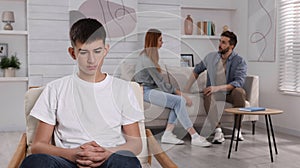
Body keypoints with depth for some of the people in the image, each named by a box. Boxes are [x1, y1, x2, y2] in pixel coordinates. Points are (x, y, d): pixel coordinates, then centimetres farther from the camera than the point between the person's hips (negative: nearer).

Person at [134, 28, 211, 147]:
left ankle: (168, 134, -14)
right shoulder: (147, 58, -13)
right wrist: (177, 92, -9)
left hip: (151, 89, 10)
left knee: (180, 100, -9)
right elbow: (160, 82, -16)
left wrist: (177, 92, 8)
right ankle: (194, 136, -21)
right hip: (145, 91, -10)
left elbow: (158, 81, 16)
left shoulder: (148, 55, 18)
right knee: (178, 101, -22)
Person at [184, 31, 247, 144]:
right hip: (214, 92, 2)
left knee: (240, 92, -35)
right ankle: (218, 131, -36)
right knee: (208, 95, -34)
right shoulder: (211, 57, 5)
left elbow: (238, 82, -21)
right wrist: (186, 89, 11)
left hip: (230, 93, -1)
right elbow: (196, 71, 19)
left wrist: (217, 88, -32)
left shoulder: (239, 61, -7)